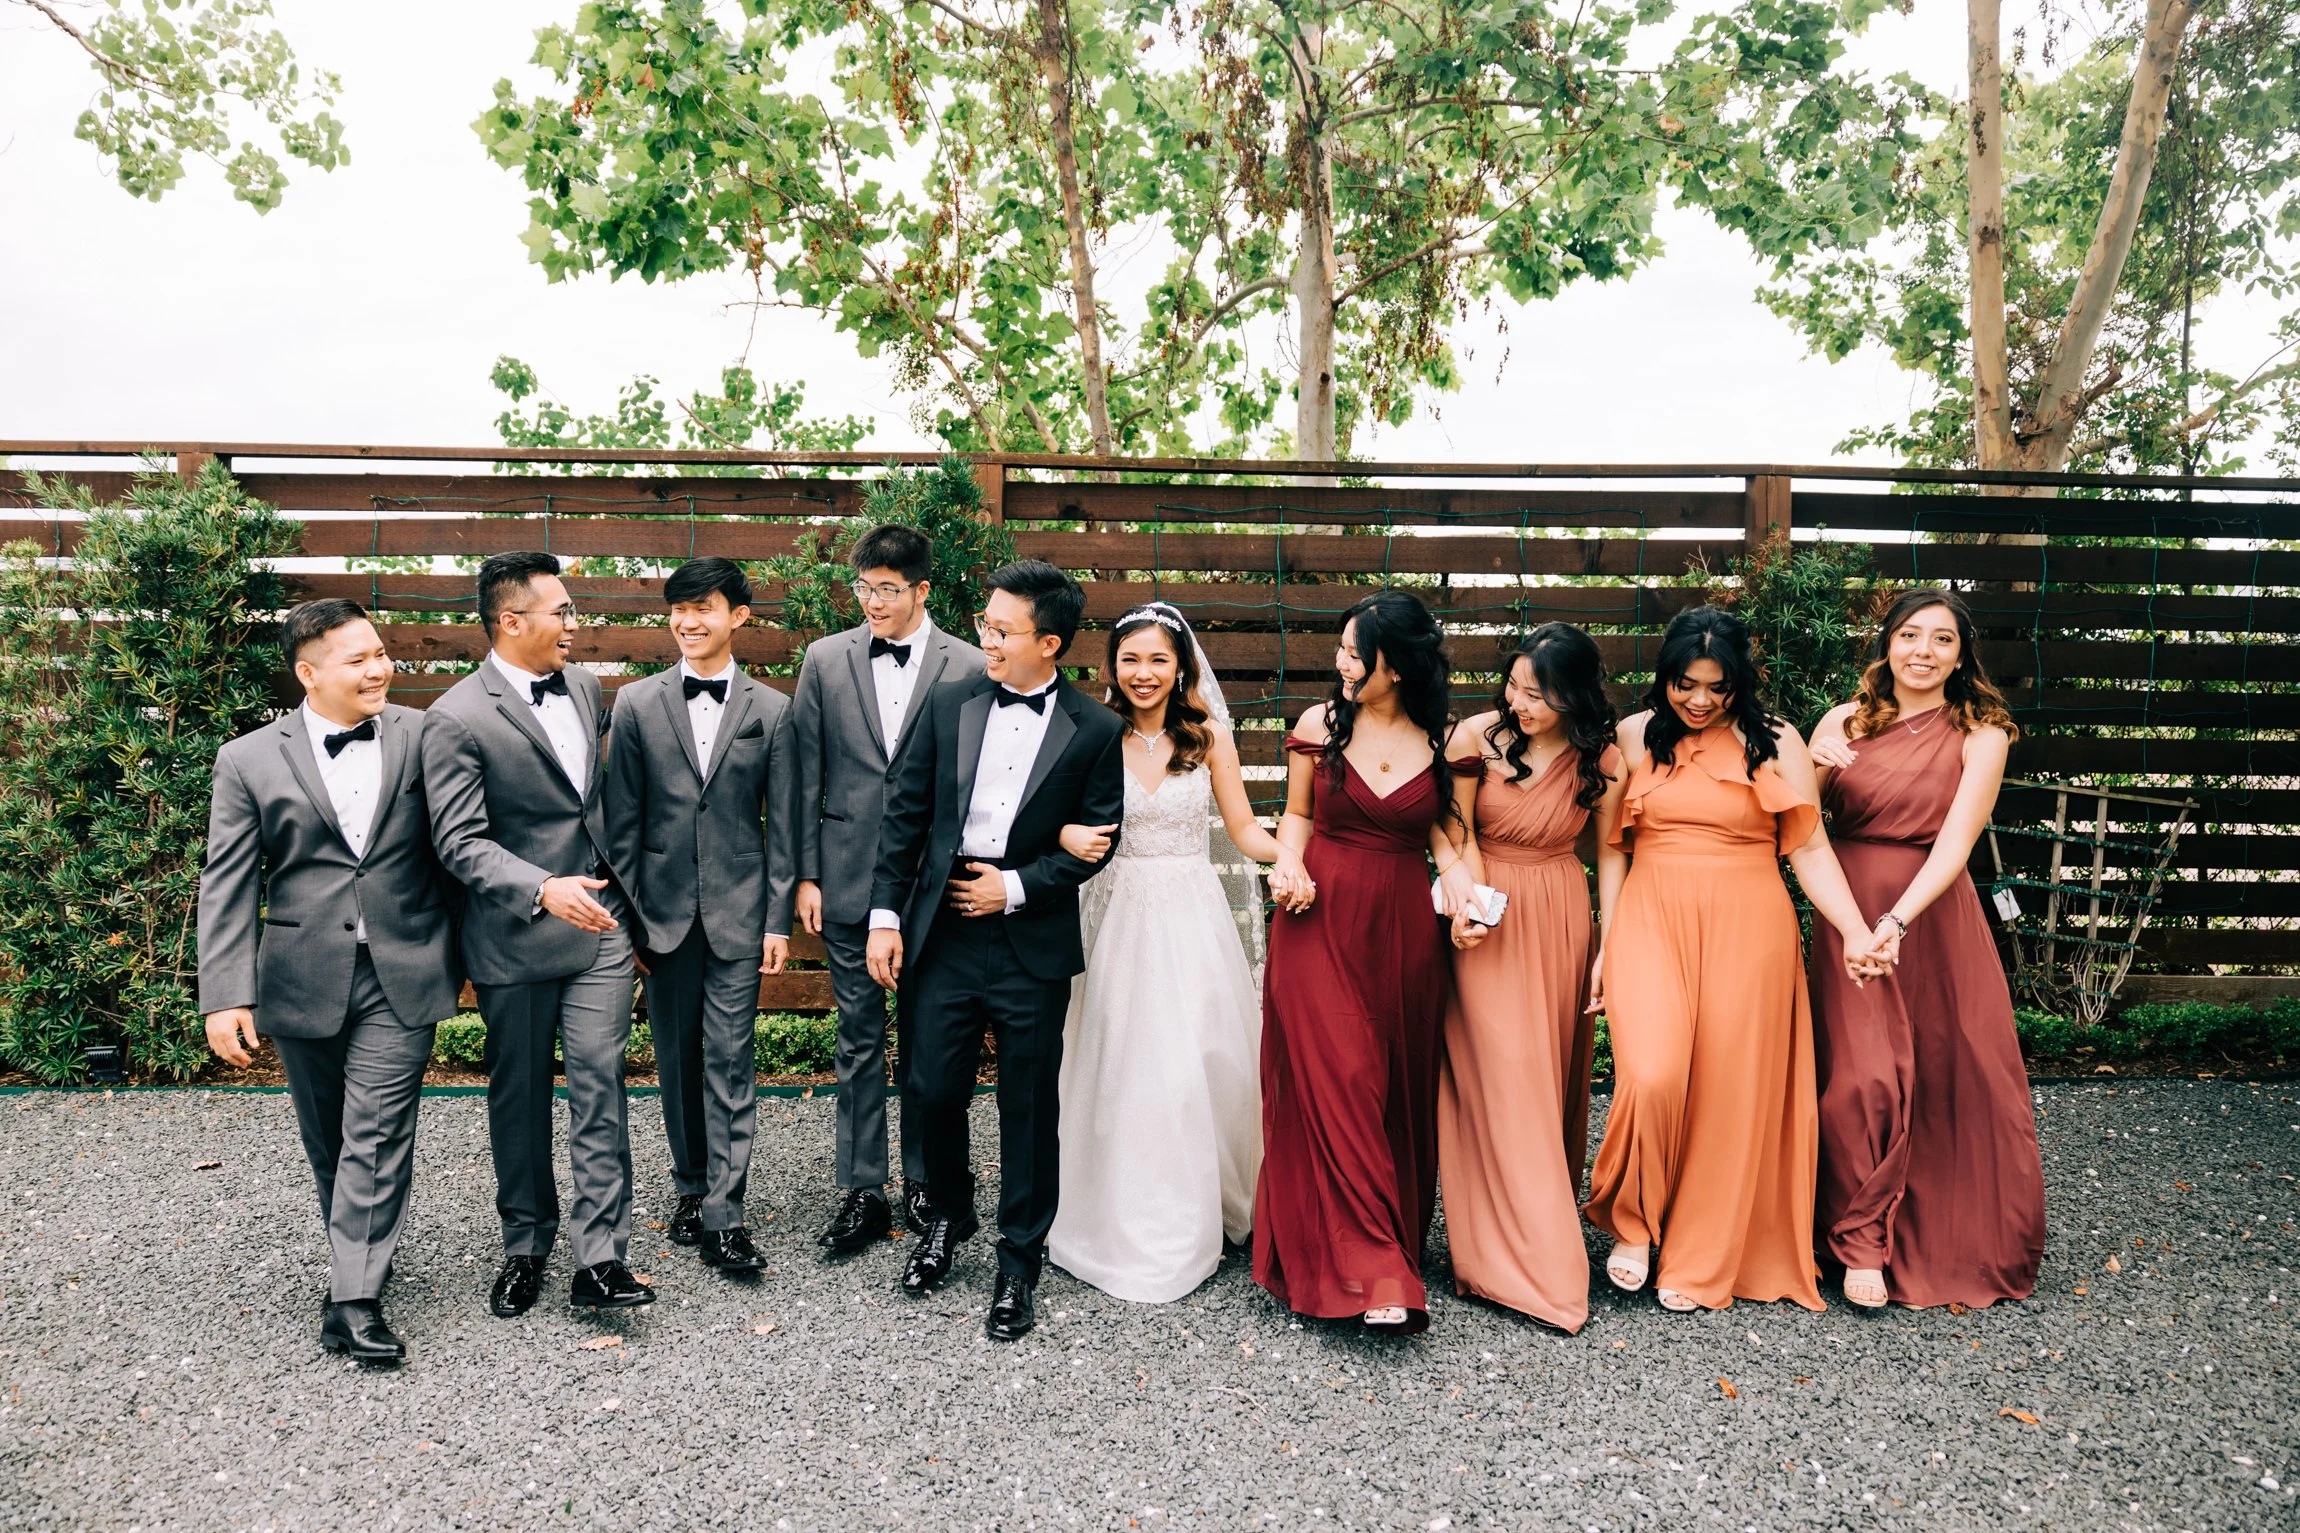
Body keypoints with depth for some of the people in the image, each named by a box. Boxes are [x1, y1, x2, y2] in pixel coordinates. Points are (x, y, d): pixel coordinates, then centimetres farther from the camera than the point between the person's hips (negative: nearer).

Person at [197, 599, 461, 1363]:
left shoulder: (422, 738, -1)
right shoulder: (249, 761, -1)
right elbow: (228, 886, -2)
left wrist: (459, 951, 8)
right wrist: (227, 995, -8)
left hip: (401, 974, -1)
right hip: (304, 979, 2)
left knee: (377, 1138, -4)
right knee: (328, 1140, 16)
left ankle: (354, 1299, 0)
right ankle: (357, 1256, 36)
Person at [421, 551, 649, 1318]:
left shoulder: (585, 687, 8)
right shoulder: (457, 719, -12)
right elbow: (460, 842, -17)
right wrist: (545, 890, -32)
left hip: (599, 922, 4)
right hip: (516, 936, -4)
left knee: (600, 1086, -2)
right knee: (519, 1098, 11)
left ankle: (601, 1258, 2)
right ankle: (526, 1247, 28)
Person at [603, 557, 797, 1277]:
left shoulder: (772, 709, 1)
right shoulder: (637, 702, 3)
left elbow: (781, 825, 1)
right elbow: (623, 818, 4)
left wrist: (779, 920, -2)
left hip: (738, 912, -1)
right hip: (663, 911, 2)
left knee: (730, 1062, -2)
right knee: (676, 1058, 11)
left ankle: (722, 1217, 1)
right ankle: (691, 1185, 27)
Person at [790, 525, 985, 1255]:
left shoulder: (969, 668, -3)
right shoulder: (826, 659, 3)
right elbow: (805, 774, 4)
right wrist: (806, 874, 1)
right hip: (849, 879, 1)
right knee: (859, 1038, 9)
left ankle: (925, 1181, 26)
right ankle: (862, 1190, 19)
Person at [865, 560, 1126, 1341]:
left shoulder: (1095, 731, -4)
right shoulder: (946, 704, 3)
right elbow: (904, 815, 4)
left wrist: (1016, 887, -10)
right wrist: (885, 916, 0)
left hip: (1031, 941, -2)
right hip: (941, 932, 2)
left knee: (1029, 1108, 6)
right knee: (933, 1090, 9)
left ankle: (1019, 1264, 24)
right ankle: (947, 1216, 38)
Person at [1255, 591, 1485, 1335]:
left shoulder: (1439, 740, 2)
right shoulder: (1319, 726, 0)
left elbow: (1441, 830, 8)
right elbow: (1298, 815, 10)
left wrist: (1463, 893, -9)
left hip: (1403, 926, 2)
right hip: (1322, 920, -1)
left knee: (1401, 1085, 10)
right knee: (1337, 1084, -7)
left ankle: (1398, 1237, 30)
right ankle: (1376, 1273, -3)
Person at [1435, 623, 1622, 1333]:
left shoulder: (1600, 761, -5)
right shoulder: (1478, 736, -13)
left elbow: (1610, 852, 4)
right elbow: (1452, 836, -6)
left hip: (1561, 920, 3)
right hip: (1486, 917, -3)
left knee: (1553, 1070, 11)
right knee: (1500, 1074, -6)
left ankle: (1547, 1216, 31)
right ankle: (1529, 1257, 2)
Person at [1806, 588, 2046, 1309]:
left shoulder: (1981, 736, -3)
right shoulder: (1845, 721, 3)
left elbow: (1956, 840, -17)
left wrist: (1899, 920, -31)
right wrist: (1811, 766, -19)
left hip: (1935, 915, 0)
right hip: (1849, 910, 1)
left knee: (1953, 1078, 5)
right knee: (1862, 1078, -7)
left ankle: (1957, 1242, 27)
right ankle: (1862, 1242, 7)